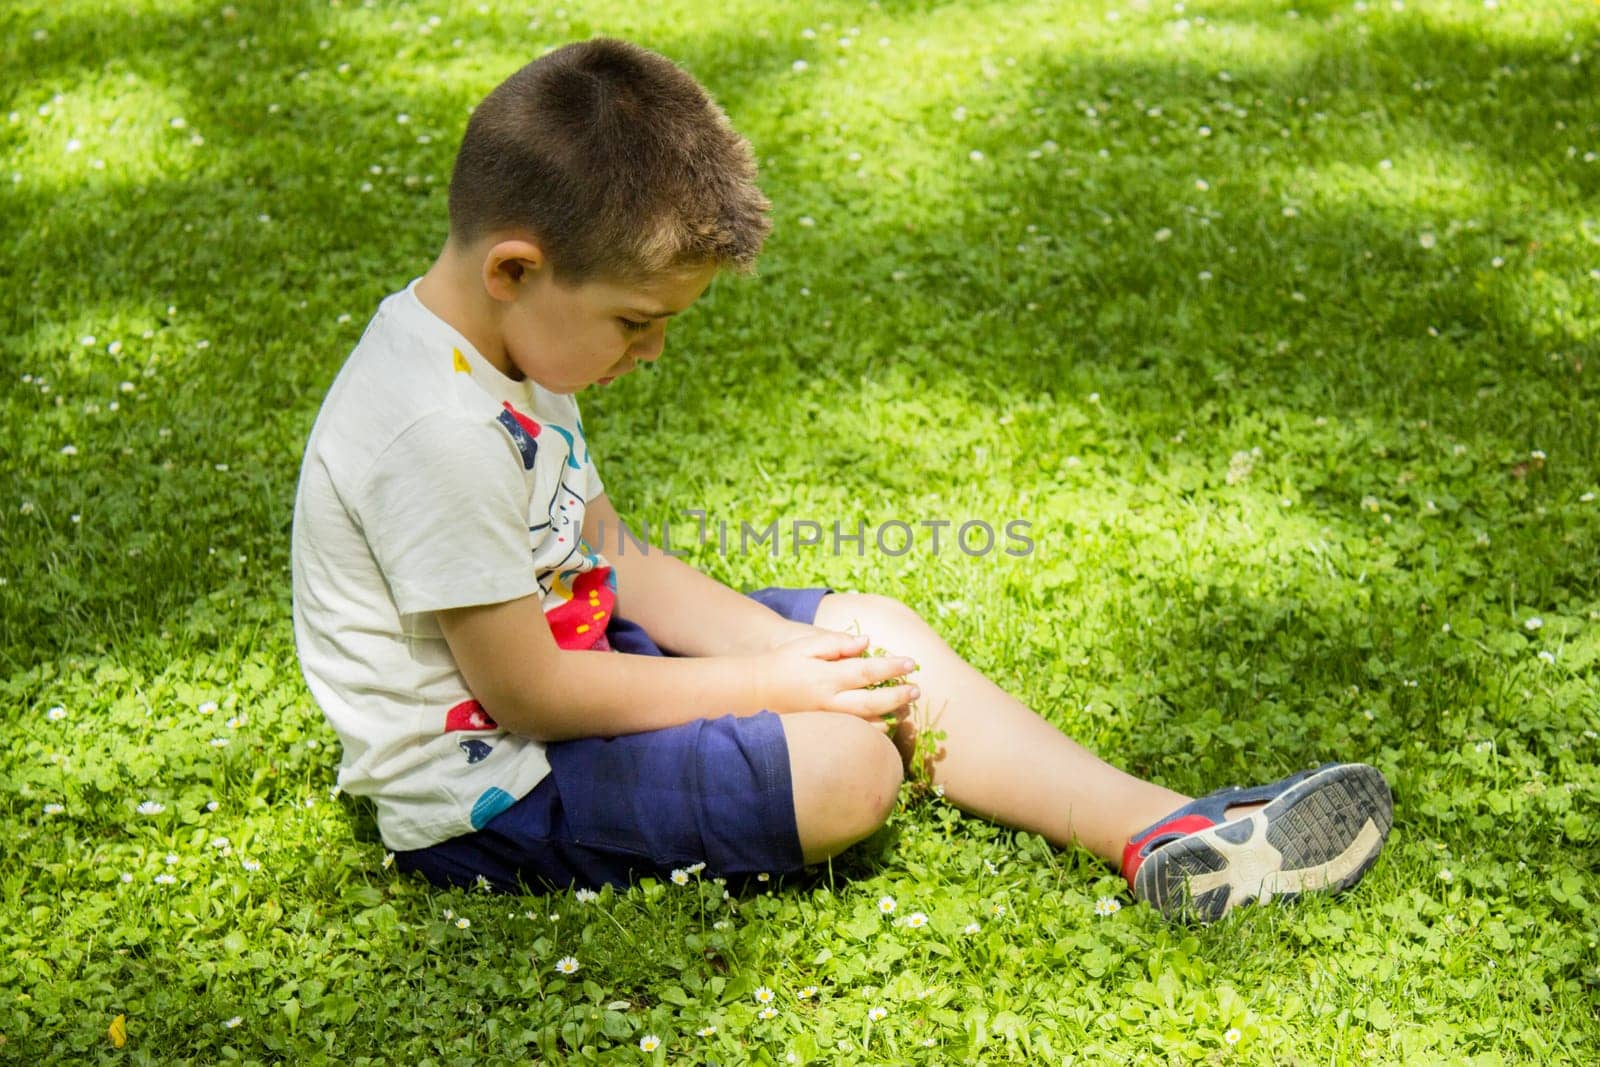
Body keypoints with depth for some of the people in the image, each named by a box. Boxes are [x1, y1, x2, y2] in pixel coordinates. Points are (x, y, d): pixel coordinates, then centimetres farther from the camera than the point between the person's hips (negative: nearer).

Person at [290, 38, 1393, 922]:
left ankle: (1166, 833, 0)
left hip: (576, 651, 10)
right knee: (848, 765, -26)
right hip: (487, 797, -10)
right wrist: (763, 683, -18)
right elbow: (524, 691, -26)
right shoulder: (434, 433, -29)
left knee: (878, 630, 1)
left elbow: (610, 556, 9)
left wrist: (788, 645, -4)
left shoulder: (506, 352, 4)